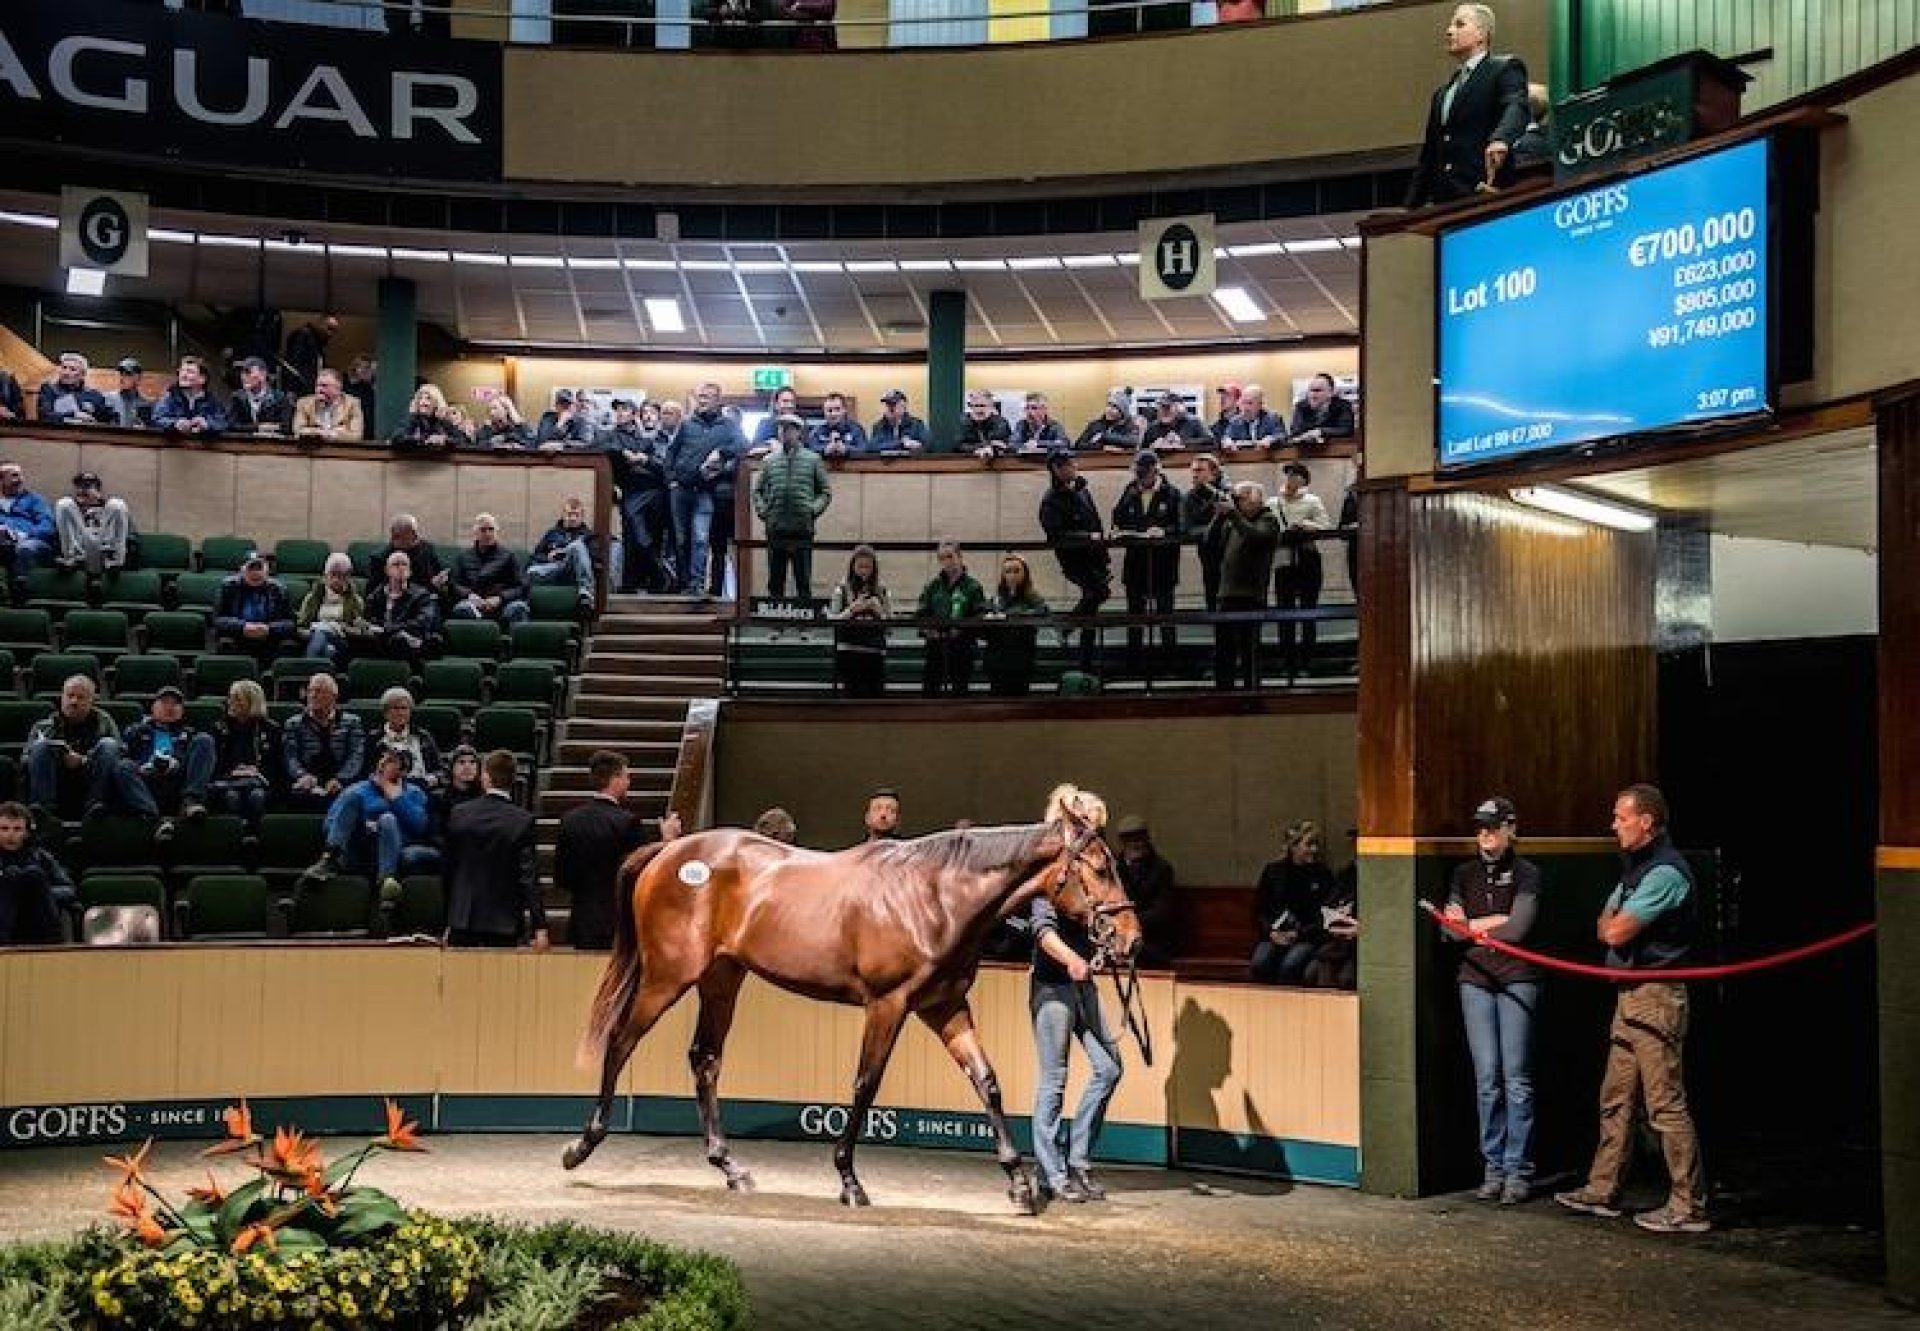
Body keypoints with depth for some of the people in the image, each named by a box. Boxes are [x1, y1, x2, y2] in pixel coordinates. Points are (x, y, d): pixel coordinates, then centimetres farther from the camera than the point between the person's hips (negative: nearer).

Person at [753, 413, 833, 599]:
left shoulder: (813, 459, 6)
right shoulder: (770, 461, 11)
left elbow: (826, 492, 7)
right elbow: (757, 490, 16)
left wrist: (813, 510, -5)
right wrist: (763, 510, 1)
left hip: (802, 529, -2)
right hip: (775, 529, 2)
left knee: (804, 582, 1)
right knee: (775, 582, 6)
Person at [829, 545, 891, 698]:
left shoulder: (881, 590, 9)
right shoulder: (842, 590, 3)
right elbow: (832, 620, -1)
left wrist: (878, 610, -9)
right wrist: (851, 610, -13)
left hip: (875, 652, 2)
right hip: (849, 652, -2)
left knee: (875, 693, 0)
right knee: (850, 694, -4)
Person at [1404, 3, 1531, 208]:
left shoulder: (1505, 70, 4)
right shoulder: (1442, 93, 25)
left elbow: (1516, 107, -17)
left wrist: (1501, 139, -38)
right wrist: (1411, 206, 14)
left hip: (1484, 197, -6)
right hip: (1443, 203, 6)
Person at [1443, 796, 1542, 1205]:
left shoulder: (1526, 874, 1)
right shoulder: (1464, 875, 14)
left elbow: (1518, 929, -11)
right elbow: (1449, 929, 4)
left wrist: (1472, 925, 0)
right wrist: (1496, 921, -5)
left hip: (1517, 979, -3)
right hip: (1475, 979, 3)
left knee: (1516, 1078, -4)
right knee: (1487, 1078, 2)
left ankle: (1518, 1171, 1)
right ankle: (1493, 1168, 8)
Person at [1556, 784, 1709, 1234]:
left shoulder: (1665, 872, -17)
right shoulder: (1635, 868, 16)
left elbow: (1615, 932, -19)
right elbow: (1604, 927, 19)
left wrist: (1615, 920, 2)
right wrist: (1615, 921, -2)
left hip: (1656, 997, -10)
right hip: (1631, 996, 10)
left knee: (1666, 1104, -7)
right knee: (1616, 1098, 14)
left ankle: (1689, 1207, -2)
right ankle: (1602, 1192, 22)